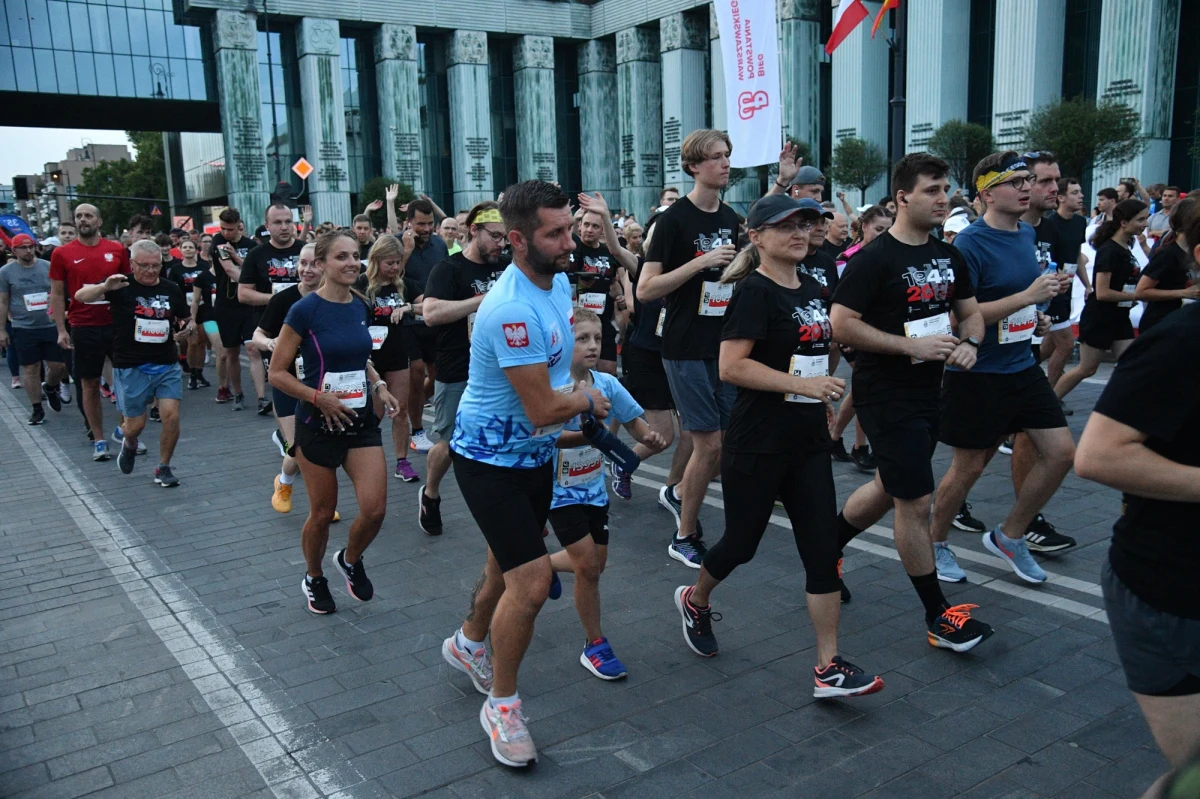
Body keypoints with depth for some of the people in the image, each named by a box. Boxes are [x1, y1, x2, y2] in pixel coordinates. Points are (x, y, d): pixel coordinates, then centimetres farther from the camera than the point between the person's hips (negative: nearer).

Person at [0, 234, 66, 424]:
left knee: (59, 366, 2)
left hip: (52, 326, 1)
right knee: (30, 369, 3)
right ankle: (37, 410, 14)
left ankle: (49, 387, 36)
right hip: (24, 329, -1)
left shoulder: (48, 267, 2)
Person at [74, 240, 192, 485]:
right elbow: (81, 296, -16)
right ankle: (129, 444, 42)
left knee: (171, 416, -10)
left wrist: (188, 329, -7)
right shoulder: (121, 287, -5)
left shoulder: (171, 290, 5)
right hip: (131, 368, -2)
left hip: (167, 366, 2)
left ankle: (163, 468, 10)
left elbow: (189, 320, 17)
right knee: (135, 424, 4)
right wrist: (105, 286, -37)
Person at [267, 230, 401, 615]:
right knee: (323, 513, 8)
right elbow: (277, 373, -10)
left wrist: (378, 385, 3)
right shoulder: (305, 311, -12)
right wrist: (319, 398, -21)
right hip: (319, 425, -4)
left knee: (375, 508, -5)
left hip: (362, 422, 4)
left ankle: (350, 561, 26)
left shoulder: (362, 307, 4)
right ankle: (314, 580, 35)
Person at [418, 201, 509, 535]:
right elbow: (431, 314, -27)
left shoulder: (506, 266, 6)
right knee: (450, 444, 8)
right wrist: (485, 298, -28)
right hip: (457, 376, -4)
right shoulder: (448, 269, -11)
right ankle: (430, 495, 35)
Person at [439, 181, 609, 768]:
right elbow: (543, 410, -28)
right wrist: (588, 400, -9)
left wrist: (571, 395, 2)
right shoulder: (513, 310, -31)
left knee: (507, 565, 23)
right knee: (531, 581, -13)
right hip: (491, 459, -9)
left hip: (535, 453, 9)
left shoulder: (558, 283, 0)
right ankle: (501, 704, 9)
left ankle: (469, 643, 51)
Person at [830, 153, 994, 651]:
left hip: (928, 391, 8)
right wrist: (911, 346, -22)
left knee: (889, 489, 20)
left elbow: (971, 311, 17)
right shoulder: (874, 258, -15)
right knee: (915, 502, -3)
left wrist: (969, 342, -6)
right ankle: (938, 617, 10)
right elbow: (842, 325, -20)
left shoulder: (947, 256, 8)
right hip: (885, 396, -8)